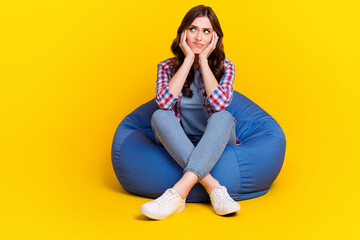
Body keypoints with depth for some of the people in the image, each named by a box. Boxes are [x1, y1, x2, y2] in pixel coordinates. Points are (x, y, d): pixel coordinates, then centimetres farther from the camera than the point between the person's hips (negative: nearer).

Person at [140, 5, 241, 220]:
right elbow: (164, 102, -20)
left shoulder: (225, 67, 0)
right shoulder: (167, 67, 1)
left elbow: (219, 104, -20)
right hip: (179, 146, 1)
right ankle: (214, 187, -39)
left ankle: (179, 192, -46)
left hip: (216, 143, 0)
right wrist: (188, 59, -16)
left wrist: (203, 60, -14)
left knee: (223, 117, -32)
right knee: (160, 116, -29)